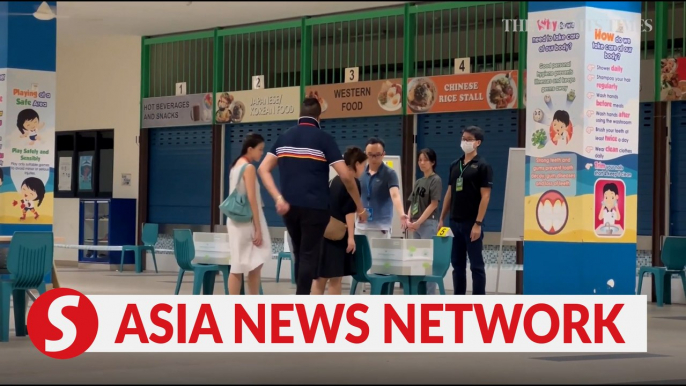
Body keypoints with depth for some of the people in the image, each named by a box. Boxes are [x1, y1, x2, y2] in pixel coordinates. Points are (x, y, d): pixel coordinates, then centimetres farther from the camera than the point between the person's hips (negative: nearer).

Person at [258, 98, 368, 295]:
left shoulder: (284, 137, 11)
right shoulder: (323, 138, -4)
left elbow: (263, 169, 3)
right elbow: (346, 176, -9)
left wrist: (278, 198, -3)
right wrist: (360, 207, 0)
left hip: (289, 206, 5)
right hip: (314, 207, -5)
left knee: (299, 255, 17)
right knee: (309, 256, -1)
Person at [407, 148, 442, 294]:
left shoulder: (436, 180, -6)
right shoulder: (418, 182, 16)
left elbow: (433, 204, -12)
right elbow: (413, 203, 14)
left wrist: (418, 222, -16)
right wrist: (408, 219, -4)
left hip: (428, 224, -8)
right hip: (416, 225, 8)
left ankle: (430, 297, -6)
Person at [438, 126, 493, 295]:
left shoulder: (482, 166, -7)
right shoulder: (455, 165, 12)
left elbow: (485, 196, -11)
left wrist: (478, 223, -18)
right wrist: (442, 219, 11)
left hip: (472, 223, -6)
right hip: (455, 222, 6)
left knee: (476, 265, -2)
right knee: (457, 264, 10)